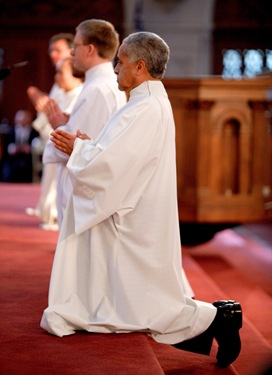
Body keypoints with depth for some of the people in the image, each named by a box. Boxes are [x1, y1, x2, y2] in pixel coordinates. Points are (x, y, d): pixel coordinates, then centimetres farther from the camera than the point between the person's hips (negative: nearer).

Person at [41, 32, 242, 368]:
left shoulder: (145, 110, -21)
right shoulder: (153, 103, 12)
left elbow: (106, 167, -25)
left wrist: (79, 148, -6)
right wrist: (84, 147, 7)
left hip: (134, 233, -10)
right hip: (129, 226, 10)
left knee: (140, 311, 0)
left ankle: (215, 318, 4)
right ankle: (210, 318, 16)